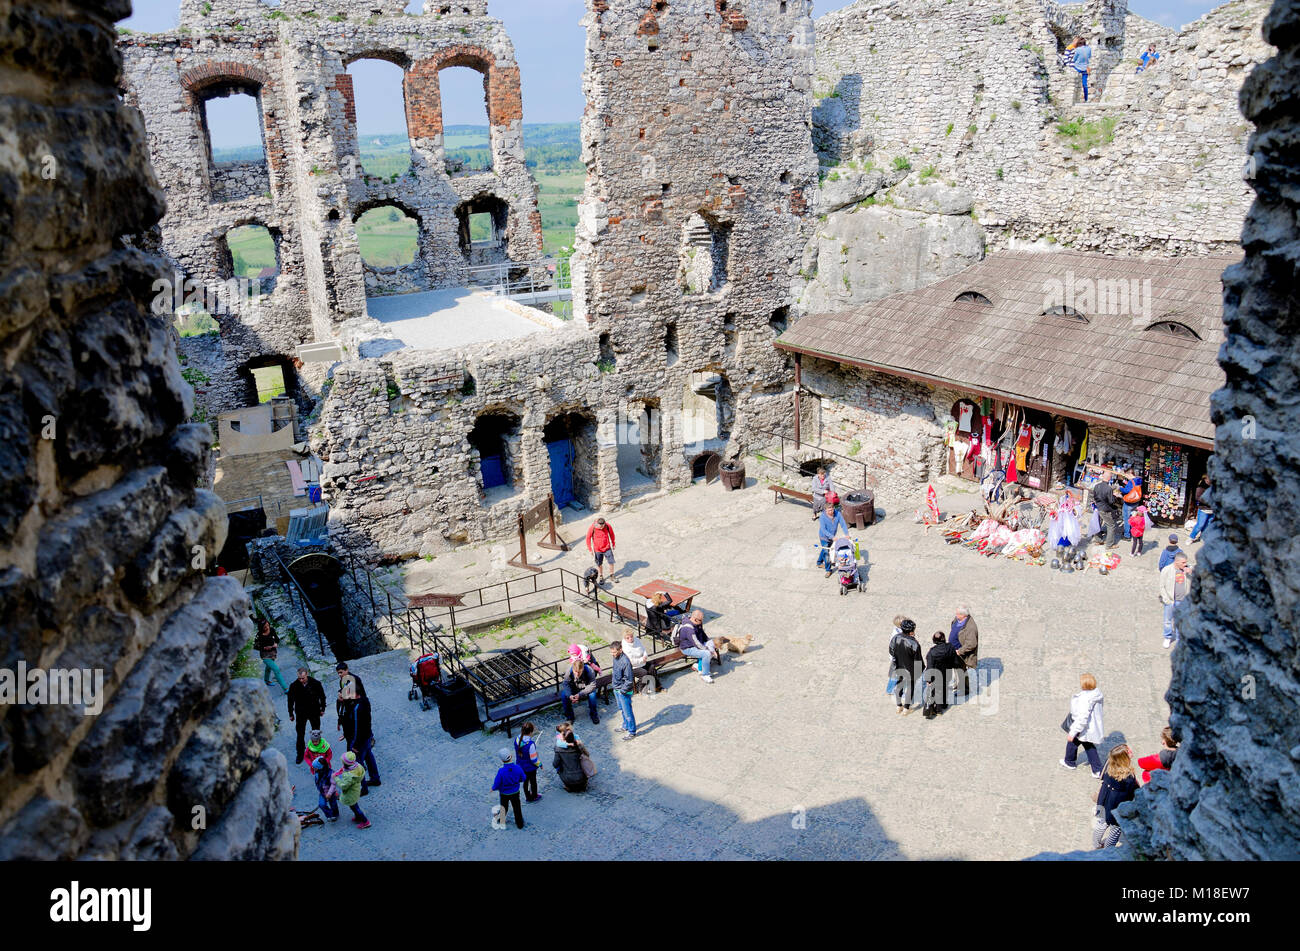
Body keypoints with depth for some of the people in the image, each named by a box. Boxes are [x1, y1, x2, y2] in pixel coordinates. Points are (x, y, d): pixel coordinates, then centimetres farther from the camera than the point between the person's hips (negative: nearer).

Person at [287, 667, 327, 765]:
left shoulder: (315, 683, -19)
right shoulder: (294, 686, -18)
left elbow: (322, 696, -2)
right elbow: (290, 700, -3)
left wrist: (322, 709, 4)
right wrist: (291, 714, 3)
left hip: (314, 712, 0)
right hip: (300, 713, 0)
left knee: (316, 733, 15)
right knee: (300, 734, 4)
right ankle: (300, 755, 20)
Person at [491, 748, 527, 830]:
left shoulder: (501, 771, -34)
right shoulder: (517, 768, -25)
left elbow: (496, 784, -24)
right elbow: (523, 778, -8)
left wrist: (493, 788, -2)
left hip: (504, 794, -1)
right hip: (515, 792, 2)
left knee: (504, 807, 25)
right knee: (517, 808, 22)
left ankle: (502, 821, 49)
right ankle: (519, 824, 39)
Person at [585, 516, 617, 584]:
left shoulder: (608, 526, -17)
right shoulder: (592, 528, -20)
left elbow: (611, 534, 3)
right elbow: (588, 538, -7)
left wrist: (613, 544, 13)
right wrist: (590, 549, -5)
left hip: (607, 548, 1)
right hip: (597, 550, -1)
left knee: (611, 562, 4)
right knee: (599, 564, 12)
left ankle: (611, 576, 25)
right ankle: (601, 577, 33)